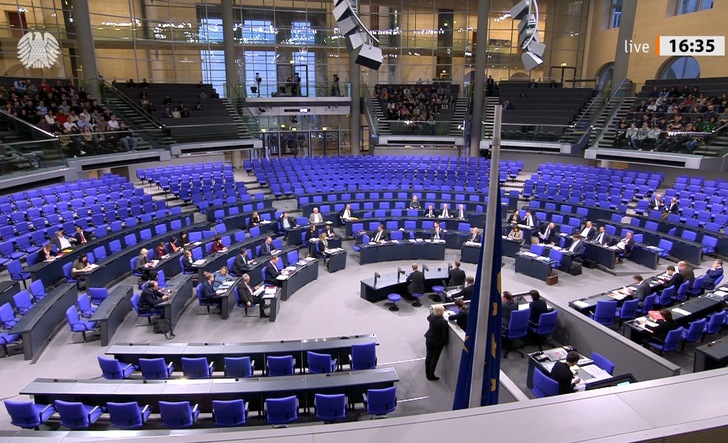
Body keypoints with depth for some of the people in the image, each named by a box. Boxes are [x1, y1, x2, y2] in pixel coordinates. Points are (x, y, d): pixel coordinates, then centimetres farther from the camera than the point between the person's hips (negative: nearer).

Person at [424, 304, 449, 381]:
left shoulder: (431, 317, -14)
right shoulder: (444, 322, -28)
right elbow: (445, 334, -20)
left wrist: (434, 312, 22)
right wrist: (445, 342, -2)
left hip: (429, 339, 5)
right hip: (438, 342, -5)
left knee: (428, 356, 19)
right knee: (434, 358, 10)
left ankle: (427, 374, 33)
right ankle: (431, 375, 22)